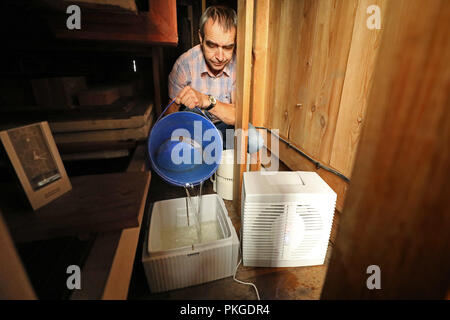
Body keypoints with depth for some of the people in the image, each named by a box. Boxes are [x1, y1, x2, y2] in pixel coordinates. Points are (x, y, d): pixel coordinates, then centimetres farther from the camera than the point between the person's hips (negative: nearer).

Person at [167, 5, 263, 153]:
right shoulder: (184, 64, -18)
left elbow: (238, 116, -22)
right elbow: (172, 110, -10)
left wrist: (206, 100, -38)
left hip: (225, 124, 0)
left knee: (255, 141, -26)